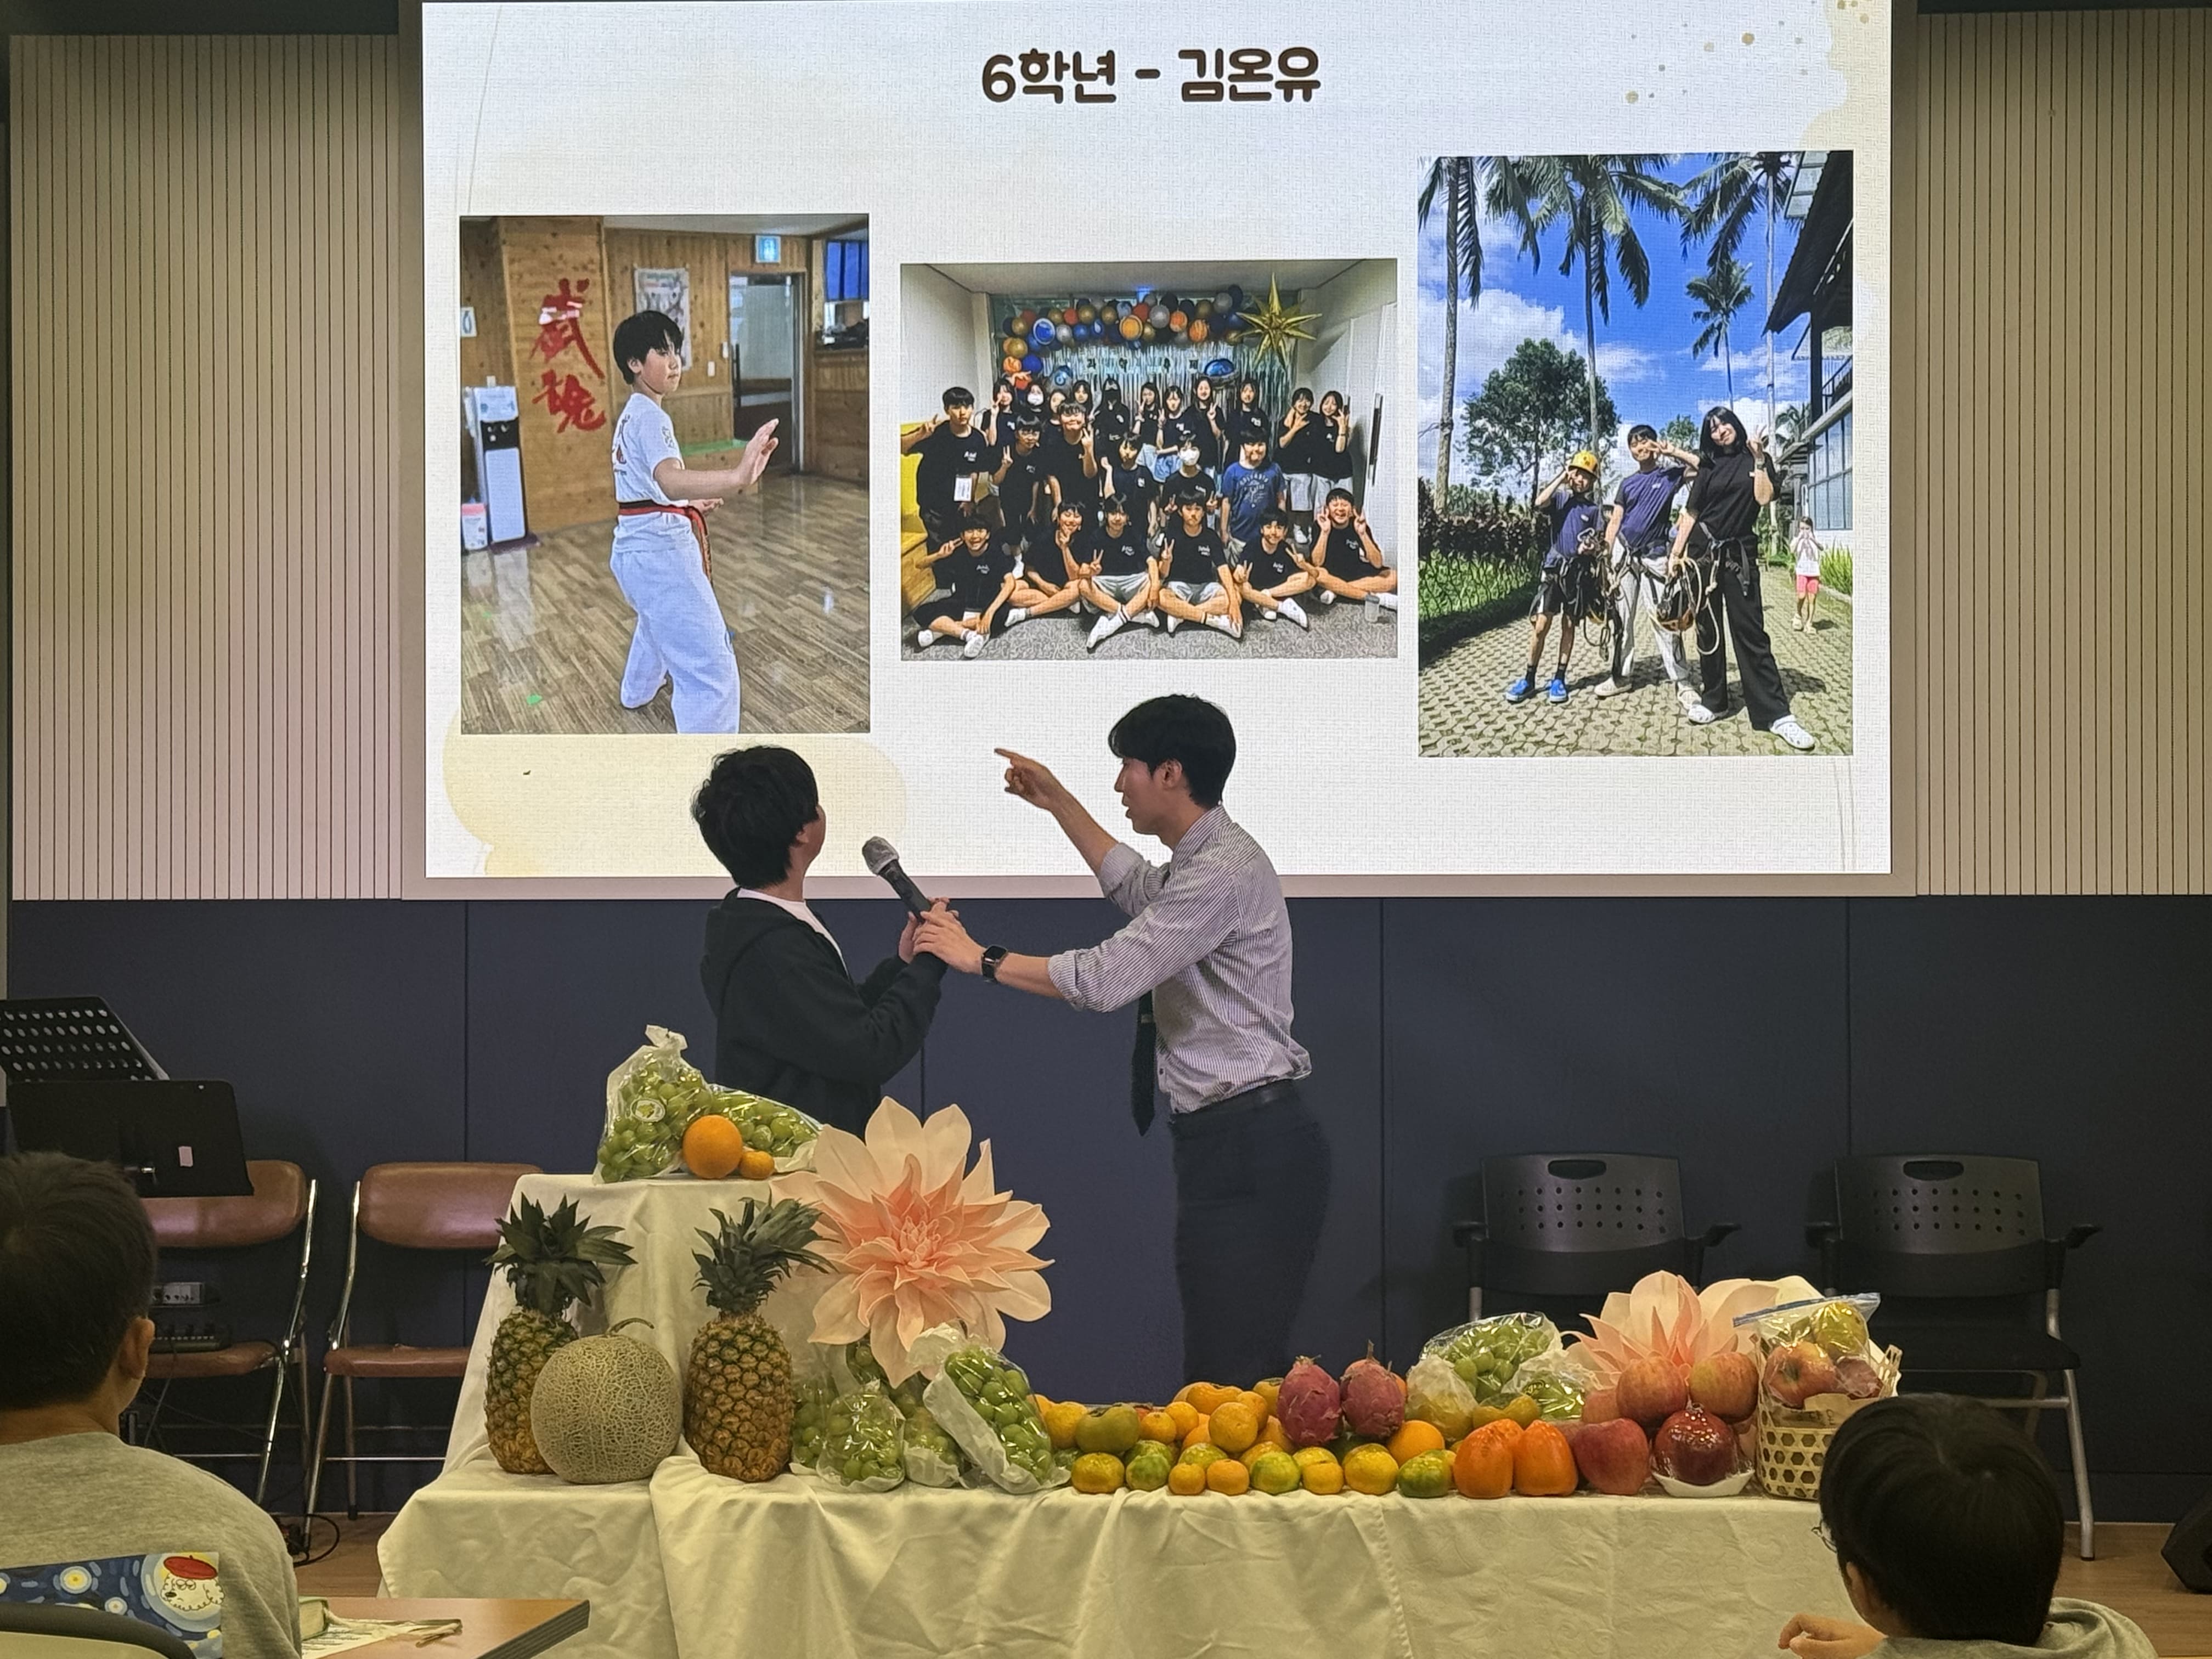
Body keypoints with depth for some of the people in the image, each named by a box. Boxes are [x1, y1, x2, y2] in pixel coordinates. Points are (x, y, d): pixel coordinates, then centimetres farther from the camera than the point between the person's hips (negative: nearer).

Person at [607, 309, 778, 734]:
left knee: (658, 623, 42)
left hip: (635, 547, 11)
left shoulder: (630, 416, 12)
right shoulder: (651, 417, -20)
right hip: (661, 549, -11)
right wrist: (737, 478, -57)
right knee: (710, 668, -16)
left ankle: (637, 692, 68)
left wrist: (690, 503, 32)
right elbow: (669, 479, -40)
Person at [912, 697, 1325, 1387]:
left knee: (1230, 1368, -13)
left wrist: (981, 959, -11)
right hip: (1228, 1138, 10)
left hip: (1246, 1143, -10)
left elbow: (1105, 978, -21)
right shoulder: (1200, 861, 17)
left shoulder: (1224, 871, -16)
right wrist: (1060, 805, 39)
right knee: (1247, 1361, 8)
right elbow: (1134, 886, 41)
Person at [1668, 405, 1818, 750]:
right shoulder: (1709, 466, 11)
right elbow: (1691, 514, 12)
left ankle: (1776, 713, -12)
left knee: (1751, 631, -10)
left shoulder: (1755, 459, 5)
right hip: (1703, 553, 3)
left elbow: (1764, 497, -11)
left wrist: (1759, 460, -15)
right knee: (1708, 628, 6)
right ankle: (1713, 700, 16)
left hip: (1739, 555, -3)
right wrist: (1676, 554, 8)